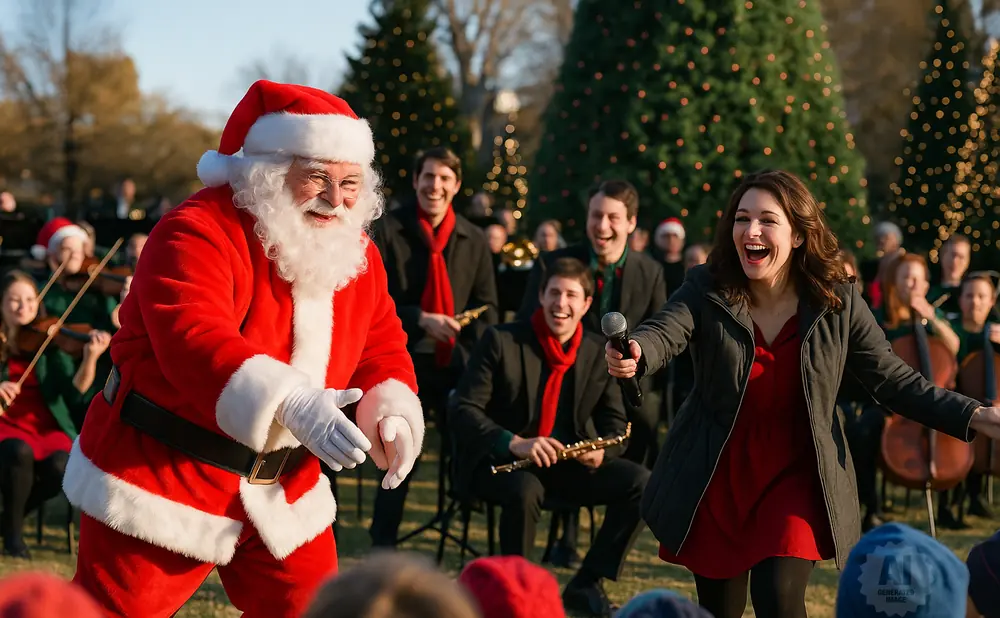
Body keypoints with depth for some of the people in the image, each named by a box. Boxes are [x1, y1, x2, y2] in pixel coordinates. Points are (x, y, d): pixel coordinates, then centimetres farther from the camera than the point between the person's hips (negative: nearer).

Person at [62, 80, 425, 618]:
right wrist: (292, 403, -50)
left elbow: (381, 346, 10)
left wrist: (391, 412, -14)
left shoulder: (356, 253, 4)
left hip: (281, 489, 7)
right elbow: (193, 340, -36)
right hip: (160, 479, -6)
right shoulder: (197, 233, -21)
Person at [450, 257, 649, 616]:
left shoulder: (600, 353, 5)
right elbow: (462, 410, -14)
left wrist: (601, 450, -15)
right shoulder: (501, 341, -8)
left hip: (570, 463, 5)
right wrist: (514, 443, -30)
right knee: (526, 489, -38)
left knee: (640, 482, -15)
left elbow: (614, 421, 10)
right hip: (500, 462, -5)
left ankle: (586, 585, -3)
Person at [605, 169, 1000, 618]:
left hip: (794, 476, -1)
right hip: (717, 477, 1)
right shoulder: (706, 289, -8)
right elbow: (663, 332, -26)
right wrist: (635, 353, -51)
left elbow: (893, 379, -1)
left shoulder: (837, 302, -6)